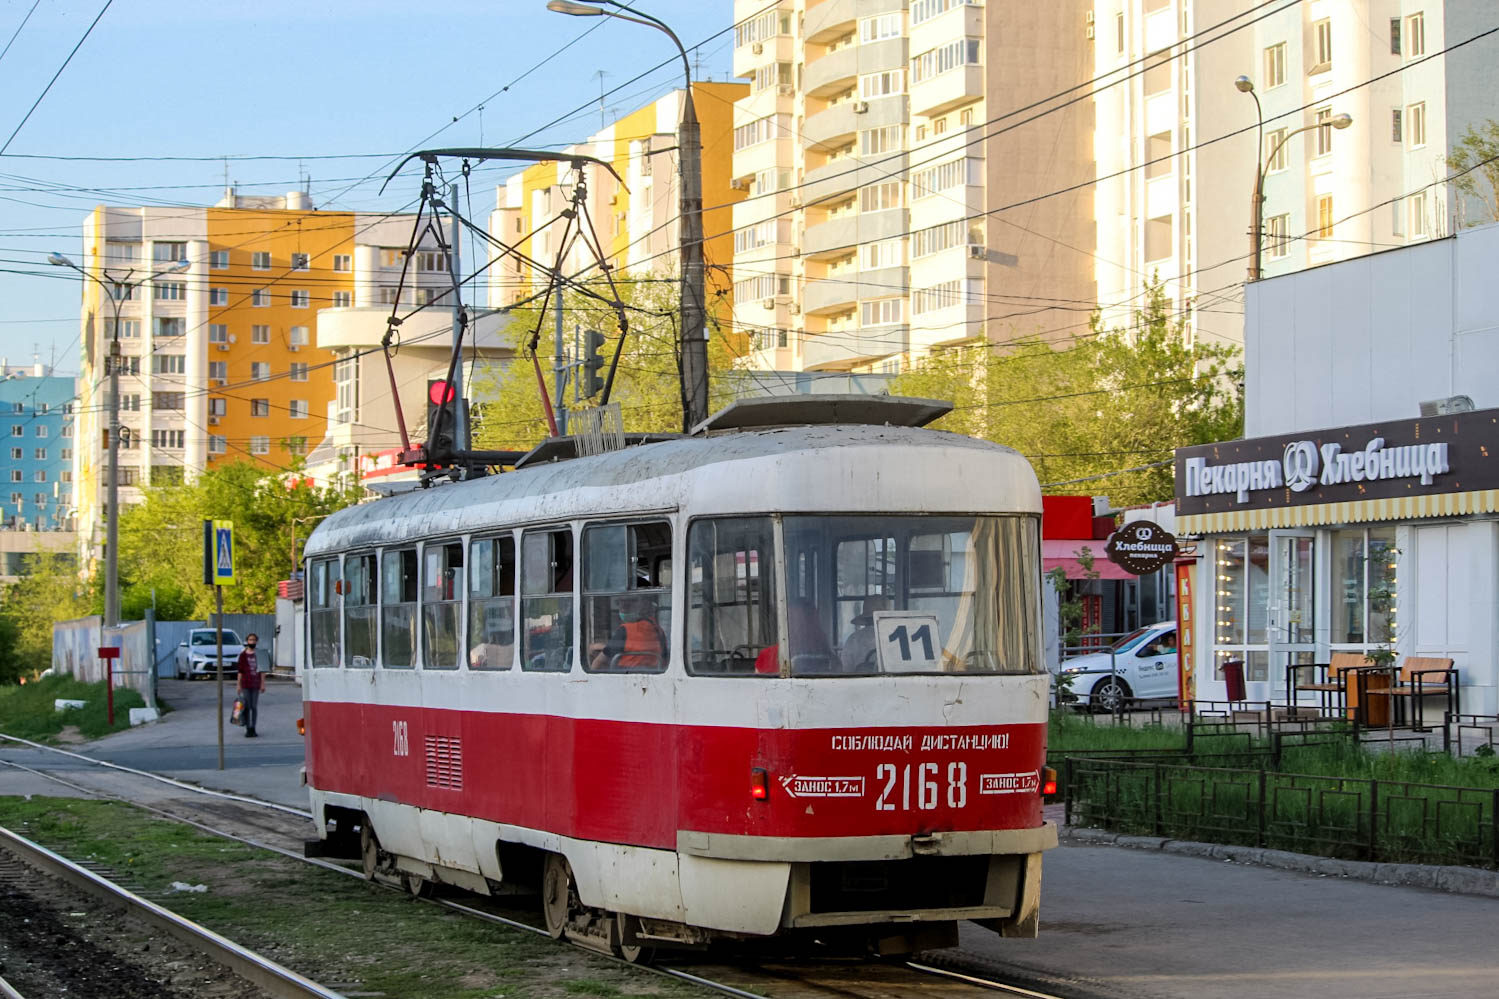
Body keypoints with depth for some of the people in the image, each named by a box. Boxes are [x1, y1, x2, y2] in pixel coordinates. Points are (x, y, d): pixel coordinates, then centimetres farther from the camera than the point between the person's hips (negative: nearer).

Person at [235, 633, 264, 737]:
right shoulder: (243, 654, 4)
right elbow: (240, 671, 6)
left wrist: (263, 684, 1)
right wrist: (239, 685, 3)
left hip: (256, 685, 0)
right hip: (245, 684, 0)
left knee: (254, 707, 3)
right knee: (247, 707, -1)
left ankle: (253, 728, 9)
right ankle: (248, 729, 3)